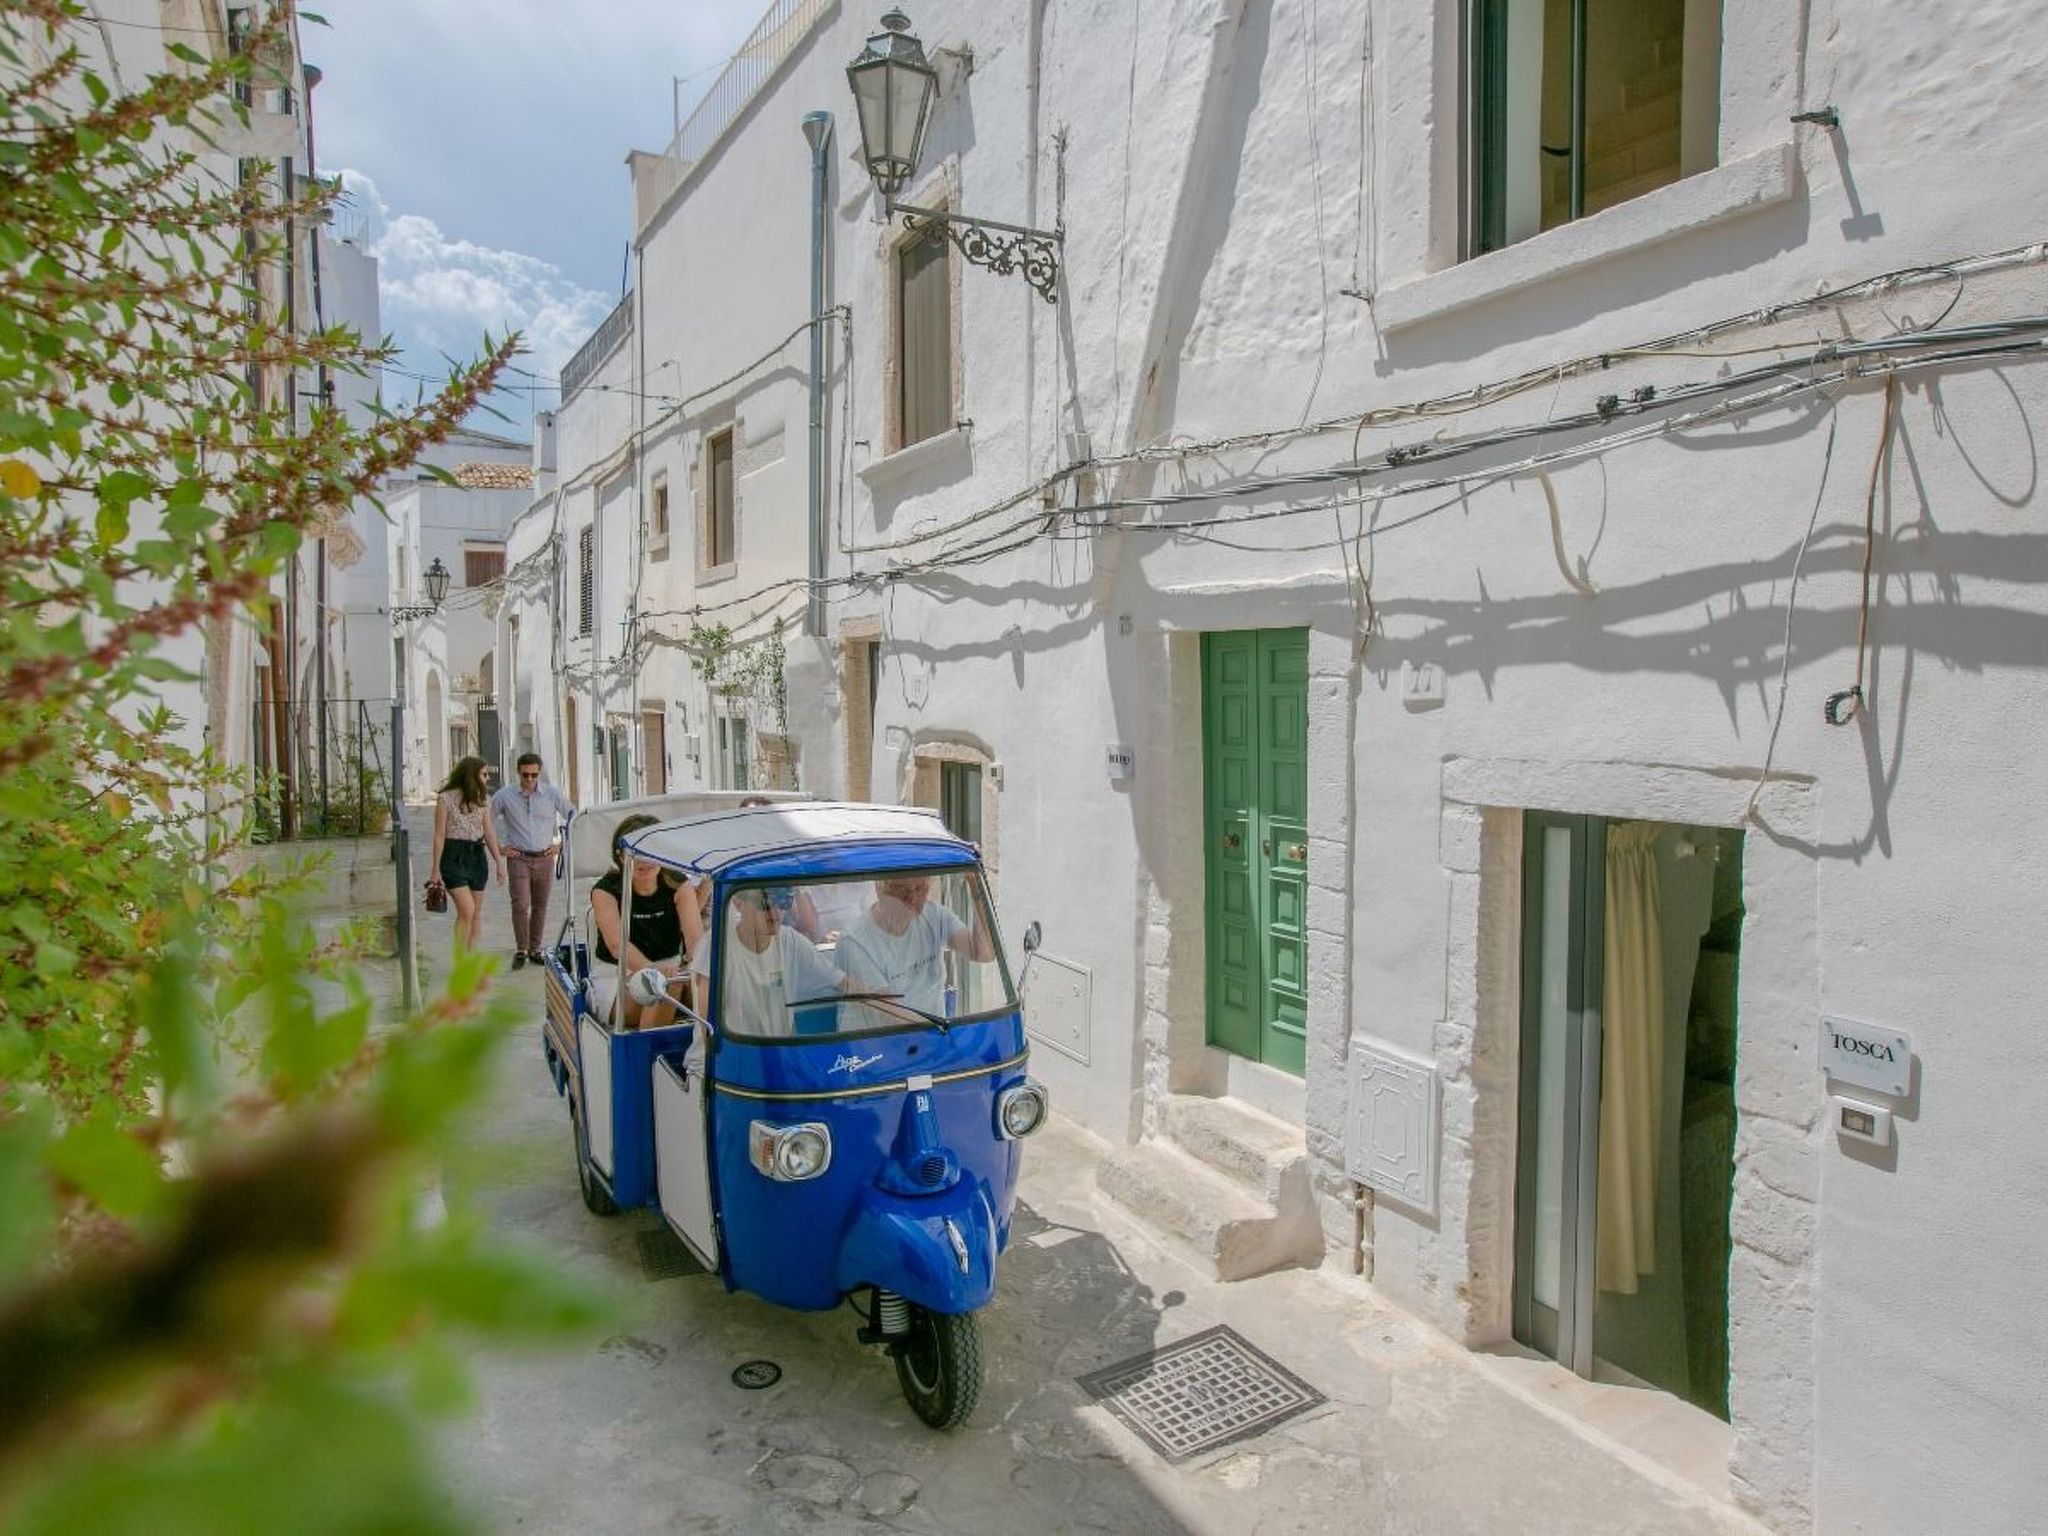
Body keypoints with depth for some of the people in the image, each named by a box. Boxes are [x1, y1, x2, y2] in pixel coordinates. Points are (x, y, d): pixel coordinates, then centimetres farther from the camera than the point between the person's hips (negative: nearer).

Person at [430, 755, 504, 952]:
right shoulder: (445, 799, -7)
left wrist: (499, 863, 4)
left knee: (476, 913, 7)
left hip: (477, 856, 5)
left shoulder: (483, 800, 8)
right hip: (454, 856, -5)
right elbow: (439, 835, -6)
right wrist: (436, 869, -6)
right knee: (466, 910, -14)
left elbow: (489, 832, 8)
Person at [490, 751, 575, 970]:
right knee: (520, 905, -11)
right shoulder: (505, 796, -1)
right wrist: (500, 847, 4)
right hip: (518, 859, -1)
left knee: (540, 906, 6)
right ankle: (520, 950, 1)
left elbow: (573, 818, 9)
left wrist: (561, 845, 4)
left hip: (544, 858, 2)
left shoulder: (552, 793, 1)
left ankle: (535, 949, 18)